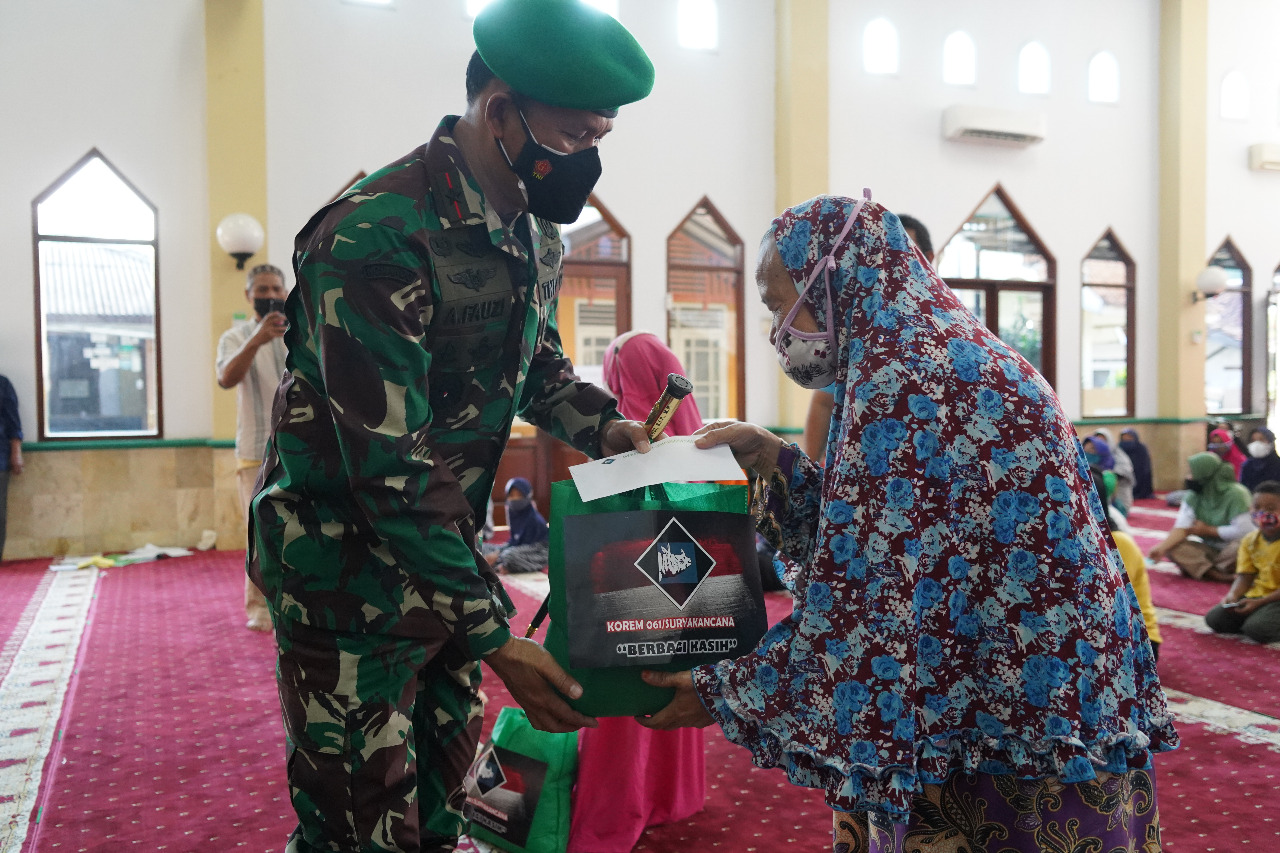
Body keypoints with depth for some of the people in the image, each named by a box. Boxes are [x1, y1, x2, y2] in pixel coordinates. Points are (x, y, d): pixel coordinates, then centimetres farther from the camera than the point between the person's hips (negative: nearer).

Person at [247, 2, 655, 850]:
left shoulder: (534, 235, 2)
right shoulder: (376, 237, -25)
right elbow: (390, 468, -27)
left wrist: (598, 423, -1)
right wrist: (493, 637, -24)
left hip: (445, 551, 8)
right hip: (345, 563, -7)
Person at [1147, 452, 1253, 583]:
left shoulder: (1236, 493, -17)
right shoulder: (1193, 496, -3)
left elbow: (1243, 531, -23)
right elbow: (1181, 528, -11)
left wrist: (1208, 530, -11)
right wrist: (1162, 547, -29)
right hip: (1209, 549, 5)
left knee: (1240, 547, -37)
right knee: (1171, 546, -17)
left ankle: (1200, 568, -14)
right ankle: (1219, 575, -30)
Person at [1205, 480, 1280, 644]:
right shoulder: (1250, 540, 5)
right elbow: (1245, 576, 5)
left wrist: (1259, 602, -23)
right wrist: (1233, 595, -15)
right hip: (1255, 595, 6)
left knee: (1257, 629, -31)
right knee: (1214, 619, -10)